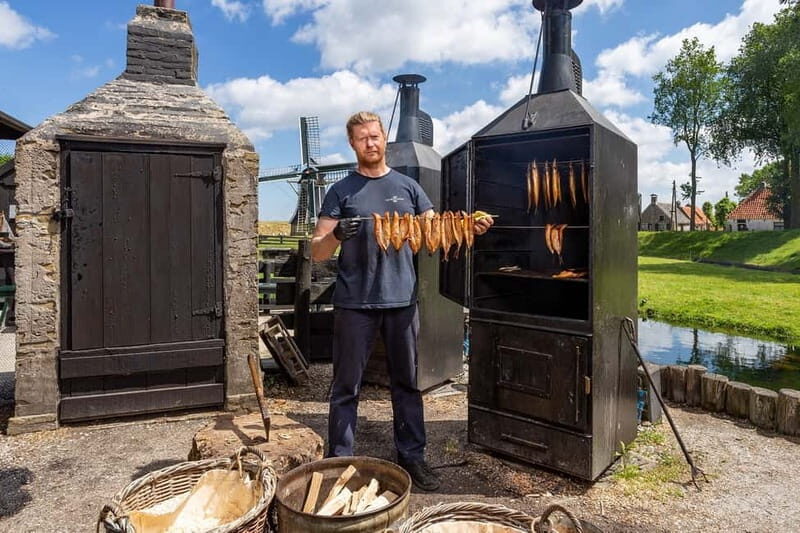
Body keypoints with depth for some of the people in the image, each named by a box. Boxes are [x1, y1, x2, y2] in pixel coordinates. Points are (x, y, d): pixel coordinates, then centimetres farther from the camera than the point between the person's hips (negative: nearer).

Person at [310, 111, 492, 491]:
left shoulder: (407, 187, 10)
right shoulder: (341, 192, 3)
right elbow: (317, 251, -2)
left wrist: (469, 228, -11)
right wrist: (337, 236, -23)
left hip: (401, 301, 3)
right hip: (354, 304, -2)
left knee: (407, 383, 13)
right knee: (346, 387, 6)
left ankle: (411, 456, 28)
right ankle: (339, 461, 21)